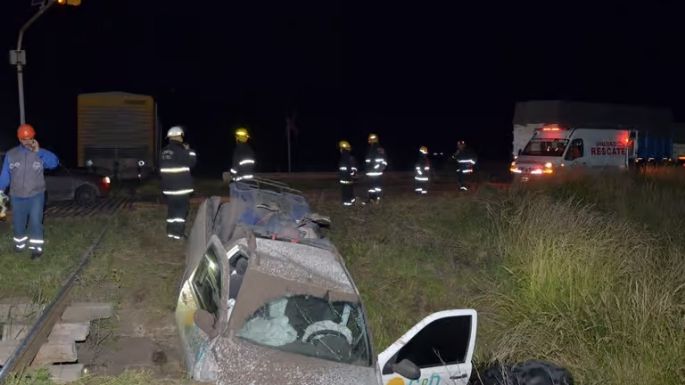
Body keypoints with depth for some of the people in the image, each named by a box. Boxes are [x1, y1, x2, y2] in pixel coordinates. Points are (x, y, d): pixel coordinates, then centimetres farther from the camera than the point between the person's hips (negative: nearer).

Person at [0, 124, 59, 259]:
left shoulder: (40, 153, -5)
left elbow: (54, 163, -22)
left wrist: (38, 151, -29)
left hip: (36, 195, -2)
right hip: (17, 197, 3)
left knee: (35, 222, -6)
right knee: (18, 223, 14)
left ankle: (37, 248, 3)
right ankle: (20, 243, 35)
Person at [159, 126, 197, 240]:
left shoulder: (164, 151, 9)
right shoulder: (180, 150, -15)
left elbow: (161, 168, 16)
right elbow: (191, 162, -9)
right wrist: (189, 150, 3)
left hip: (168, 186, 7)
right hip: (181, 186, -7)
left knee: (172, 208, 14)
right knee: (181, 209, -2)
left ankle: (171, 231, 18)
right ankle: (178, 233, -3)